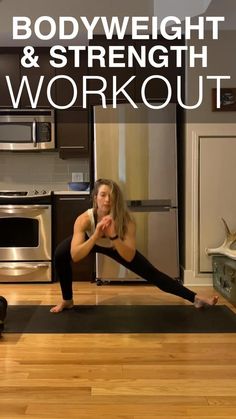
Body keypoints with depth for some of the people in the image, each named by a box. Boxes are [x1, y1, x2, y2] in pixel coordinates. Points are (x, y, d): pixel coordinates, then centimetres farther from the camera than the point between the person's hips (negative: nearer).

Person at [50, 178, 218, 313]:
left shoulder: (126, 219, -38)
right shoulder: (84, 219, -38)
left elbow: (130, 257, -41)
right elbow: (74, 256, -44)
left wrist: (114, 236, -56)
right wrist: (95, 236, -55)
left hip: (116, 246, 0)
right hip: (91, 241, 0)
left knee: (151, 273, -5)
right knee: (60, 253, -26)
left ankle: (196, 298, 6)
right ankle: (67, 301, -3)